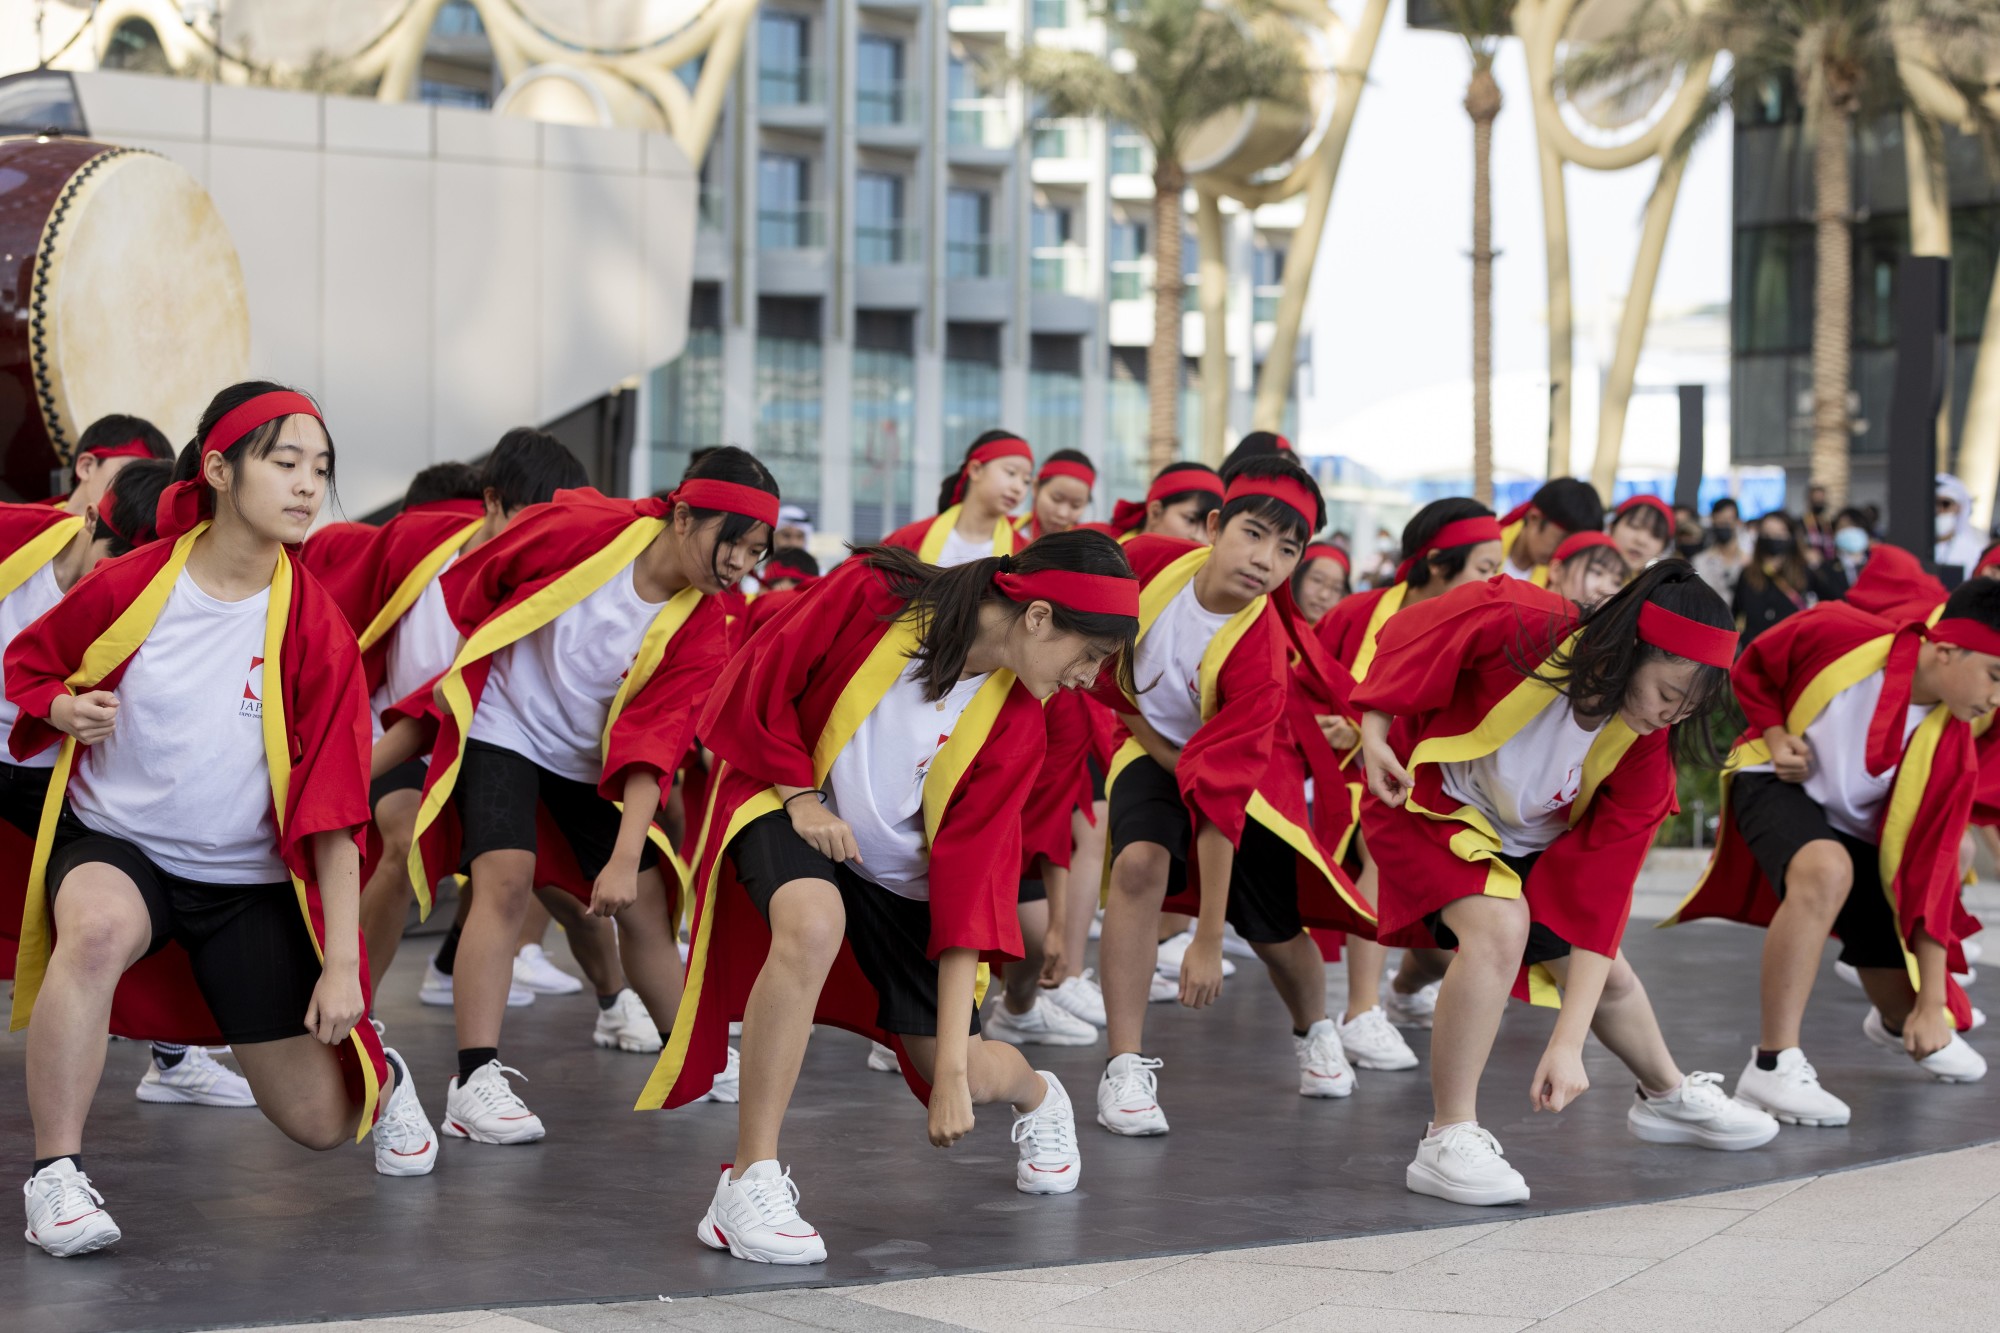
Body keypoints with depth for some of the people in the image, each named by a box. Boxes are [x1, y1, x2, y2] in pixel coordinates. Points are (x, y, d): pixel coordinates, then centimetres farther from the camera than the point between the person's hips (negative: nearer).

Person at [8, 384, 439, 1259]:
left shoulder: (316, 628, -12)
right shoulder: (130, 585, -12)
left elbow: (332, 809, -11)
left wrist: (341, 962, -16)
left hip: (253, 881, 1)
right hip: (114, 842, -1)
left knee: (319, 1120, 4)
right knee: (98, 927, -39)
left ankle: (379, 1077, 42)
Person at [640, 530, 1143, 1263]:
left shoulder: (1016, 726, -14)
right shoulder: (873, 595, -23)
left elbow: (968, 877, -16)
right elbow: (751, 689, -12)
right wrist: (801, 795, -21)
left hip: (904, 876, 3)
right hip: (794, 812, -3)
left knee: (966, 1077, -2)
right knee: (814, 923, -39)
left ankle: (1037, 1095, 40)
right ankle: (749, 1183, -31)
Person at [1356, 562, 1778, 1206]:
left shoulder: (1645, 747, -22)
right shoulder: (1521, 627, -36)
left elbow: (1600, 891, -22)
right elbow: (1415, 630, -19)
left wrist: (1568, 1042, -25)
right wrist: (1376, 734, -28)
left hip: (1533, 843, 5)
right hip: (1430, 799, -5)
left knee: (1606, 975, 13)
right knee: (1500, 926, -32)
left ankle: (1667, 1096, 47)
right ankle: (1449, 1141, -25)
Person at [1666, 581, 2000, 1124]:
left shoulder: (1951, 748, -18)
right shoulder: (1835, 633, -26)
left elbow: (1930, 867, -17)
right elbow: (1751, 670, -5)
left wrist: (1932, 1004, -18)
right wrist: (1774, 735, -22)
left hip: (1859, 831, 4)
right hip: (1779, 784, -4)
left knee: (1904, 1005, 2)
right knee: (1826, 870, -39)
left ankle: (1894, 1022, 45)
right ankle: (1773, 1065, -37)